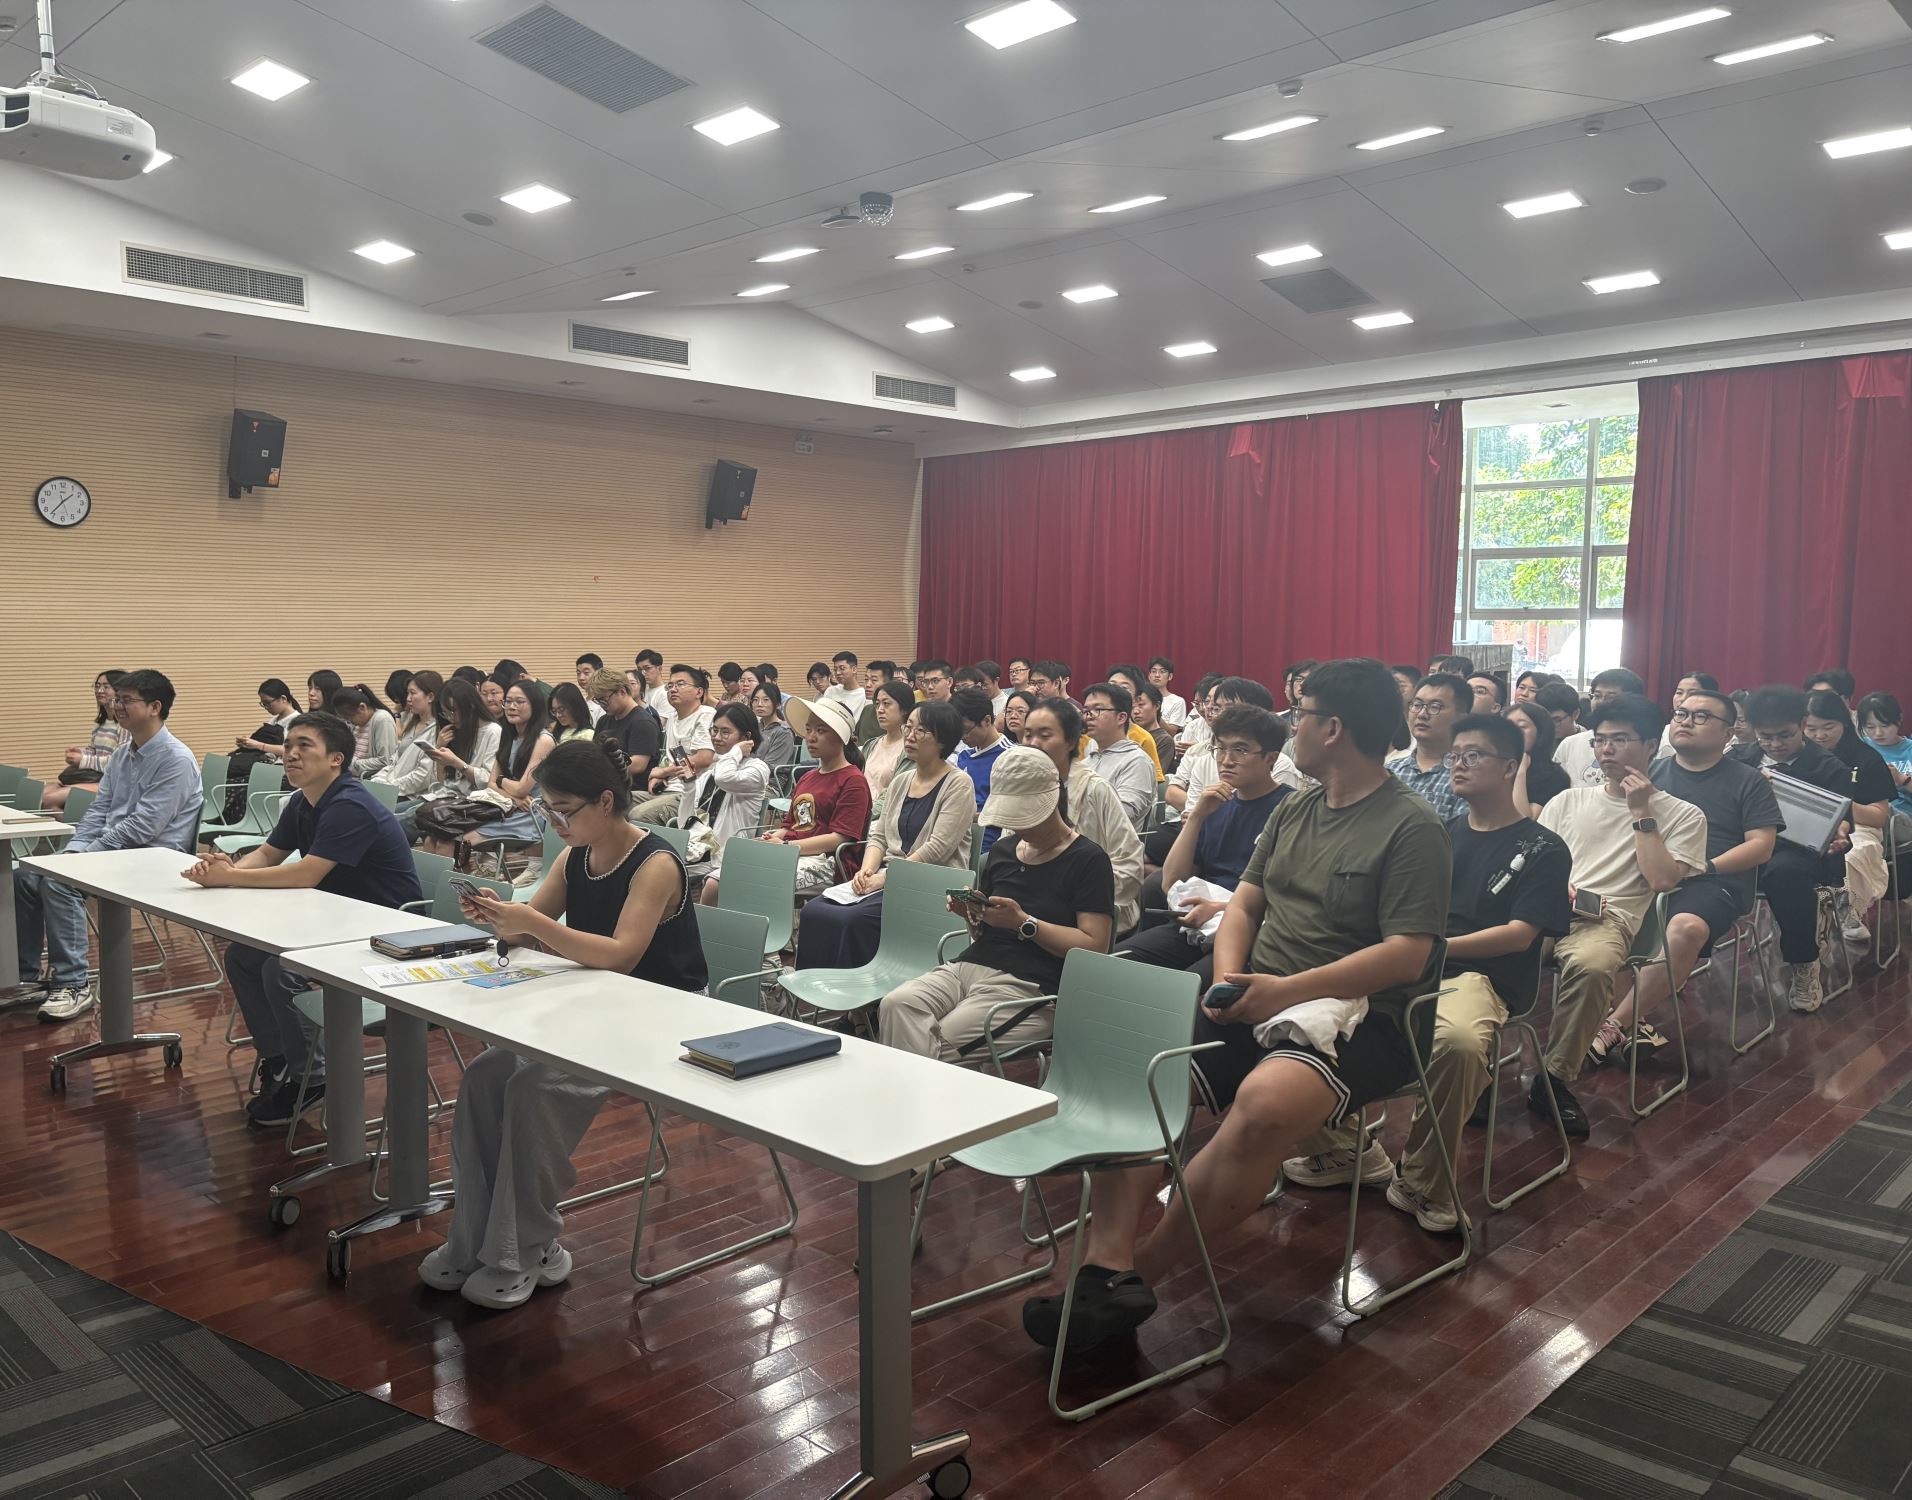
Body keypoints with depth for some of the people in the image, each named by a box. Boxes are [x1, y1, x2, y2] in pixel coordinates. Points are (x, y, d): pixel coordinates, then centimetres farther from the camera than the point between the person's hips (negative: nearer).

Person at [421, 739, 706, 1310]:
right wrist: (497, 916, -12)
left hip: (659, 1022, -8)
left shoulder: (656, 865, -18)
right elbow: (532, 933, 11)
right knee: (484, 1076, -11)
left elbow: (622, 954, -28)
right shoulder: (574, 857, 6)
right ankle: (475, 1241, -1)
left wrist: (533, 922, -34)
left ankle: (526, 1254, -11)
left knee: (535, 1087, -26)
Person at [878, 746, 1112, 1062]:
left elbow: (1095, 947, -8)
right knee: (896, 1005, -24)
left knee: (942, 1043, -28)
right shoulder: (1003, 850, 21)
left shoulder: (1088, 859, 1)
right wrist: (972, 914, 3)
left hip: (1028, 986, -6)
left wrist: (1024, 922, -14)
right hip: (970, 964, 6)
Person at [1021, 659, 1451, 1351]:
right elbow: (1243, 903, 17)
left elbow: (1406, 955, -14)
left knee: (1263, 1104, -37)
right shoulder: (1293, 810, 17)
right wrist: (1228, 980, -4)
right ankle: (1106, 1261, -27)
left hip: (1355, 1017, -7)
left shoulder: (1412, 827, -7)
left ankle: (1137, 1270, -23)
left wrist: (1287, 991, -21)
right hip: (1261, 1002, 7)